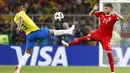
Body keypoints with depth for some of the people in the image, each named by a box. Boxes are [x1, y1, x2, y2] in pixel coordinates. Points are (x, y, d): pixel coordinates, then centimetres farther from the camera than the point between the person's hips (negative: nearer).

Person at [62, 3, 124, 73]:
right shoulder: (101, 14, -2)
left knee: (109, 53, -8)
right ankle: (68, 44, 5)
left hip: (106, 37, -4)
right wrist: (94, 10, -12)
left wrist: (115, 13, -45)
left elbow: (122, 18, -34)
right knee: (85, 38, -5)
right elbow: (90, 15, 8)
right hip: (98, 33, 4)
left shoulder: (113, 17, -16)